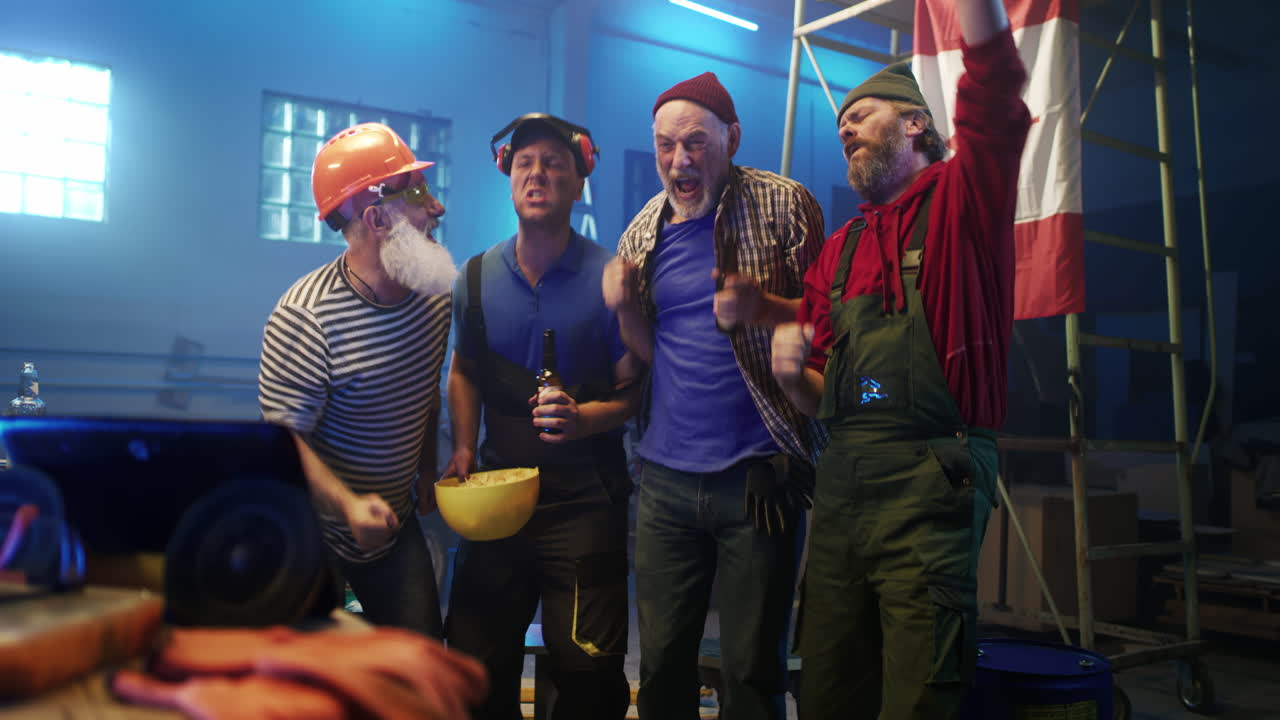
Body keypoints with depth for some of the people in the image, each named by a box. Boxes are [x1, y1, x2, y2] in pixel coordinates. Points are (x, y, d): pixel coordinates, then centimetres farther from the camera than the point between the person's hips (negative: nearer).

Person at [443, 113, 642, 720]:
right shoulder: (477, 277, 4)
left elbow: (634, 390, -7)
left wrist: (584, 418, -25)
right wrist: (462, 449, 3)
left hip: (585, 503, -3)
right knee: (477, 664, 12)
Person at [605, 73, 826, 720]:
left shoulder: (781, 205, -3)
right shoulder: (644, 231, 11)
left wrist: (761, 308, -22)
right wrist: (625, 308, -5)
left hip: (760, 472, -4)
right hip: (667, 477, 5)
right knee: (661, 661, 11)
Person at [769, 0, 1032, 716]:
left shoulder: (960, 198, 4)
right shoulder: (839, 251, 19)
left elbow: (996, 98, -16)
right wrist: (793, 367, -1)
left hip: (931, 480, -6)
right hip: (843, 481, 6)